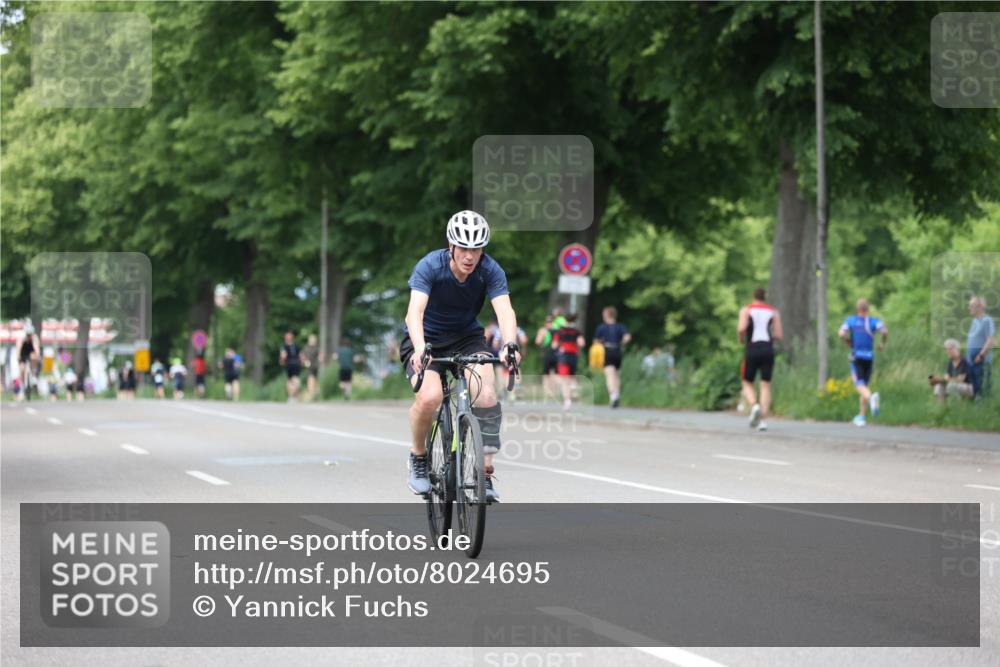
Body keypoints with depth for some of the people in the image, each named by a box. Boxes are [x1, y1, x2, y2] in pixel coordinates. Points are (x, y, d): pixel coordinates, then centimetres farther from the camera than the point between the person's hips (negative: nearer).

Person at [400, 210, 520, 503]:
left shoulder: (490, 270, -18)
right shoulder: (430, 266, -25)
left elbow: (504, 309, -31)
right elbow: (415, 310, -37)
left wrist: (510, 344, -51)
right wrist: (420, 348, -56)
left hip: (467, 338, 2)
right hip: (426, 339, -2)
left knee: (486, 391, -25)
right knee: (430, 396, -29)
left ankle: (485, 472, -15)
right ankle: (418, 457, 0)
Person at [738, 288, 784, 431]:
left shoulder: (746, 310, 5)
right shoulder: (774, 312, 11)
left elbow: (741, 328, -13)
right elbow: (779, 335, 5)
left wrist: (741, 338, 8)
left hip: (752, 349, -1)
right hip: (768, 349, 1)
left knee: (747, 383, 11)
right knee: (765, 385, 4)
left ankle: (754, 406, -18)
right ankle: (763, 420, -7)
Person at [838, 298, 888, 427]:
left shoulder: (850, 320, 3)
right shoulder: (873, 321, 3)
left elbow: (842, 334, -13)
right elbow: (885, 331, -14)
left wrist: (849, 343, 5)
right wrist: (883, 343, 3)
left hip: (856, 357, -2)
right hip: (869, 357, 2)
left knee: (860, 385, -11)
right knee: (864, 385, 14)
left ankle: (871, 397, -45)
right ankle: (861, 417, 16)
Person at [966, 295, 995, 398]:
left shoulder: (987, 321, -11)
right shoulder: (975, 321, 17)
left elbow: (991, 341, -17)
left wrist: (981, 355, -19)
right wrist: (968, 353, 17)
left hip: (982, 361, -9)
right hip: (971, 360, 9)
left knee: (982, 390, -8)